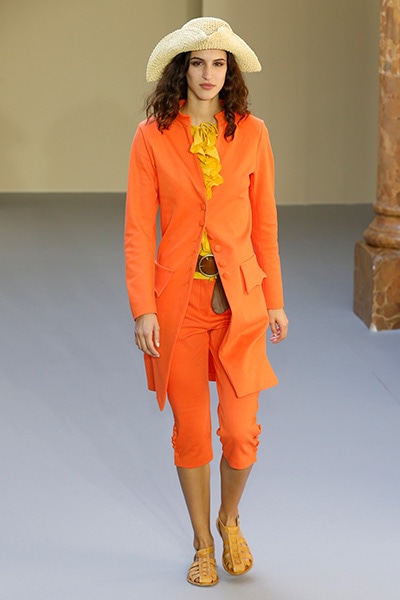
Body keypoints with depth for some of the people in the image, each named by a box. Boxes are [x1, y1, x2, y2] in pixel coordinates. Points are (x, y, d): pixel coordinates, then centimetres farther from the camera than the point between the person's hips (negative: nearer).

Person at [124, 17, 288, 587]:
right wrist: (143, 308, -9)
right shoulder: (153, 137, -2)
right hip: (179, 298, -1)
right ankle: (203, 545, 26)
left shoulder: (251, 134, 2)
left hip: (239, 297, 1)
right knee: (190, 429, 7)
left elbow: (264, 223, 7)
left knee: (241, 432, -1)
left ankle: (230, 520, 29)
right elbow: (138, 229, -3)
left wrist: (274, 299, 7)